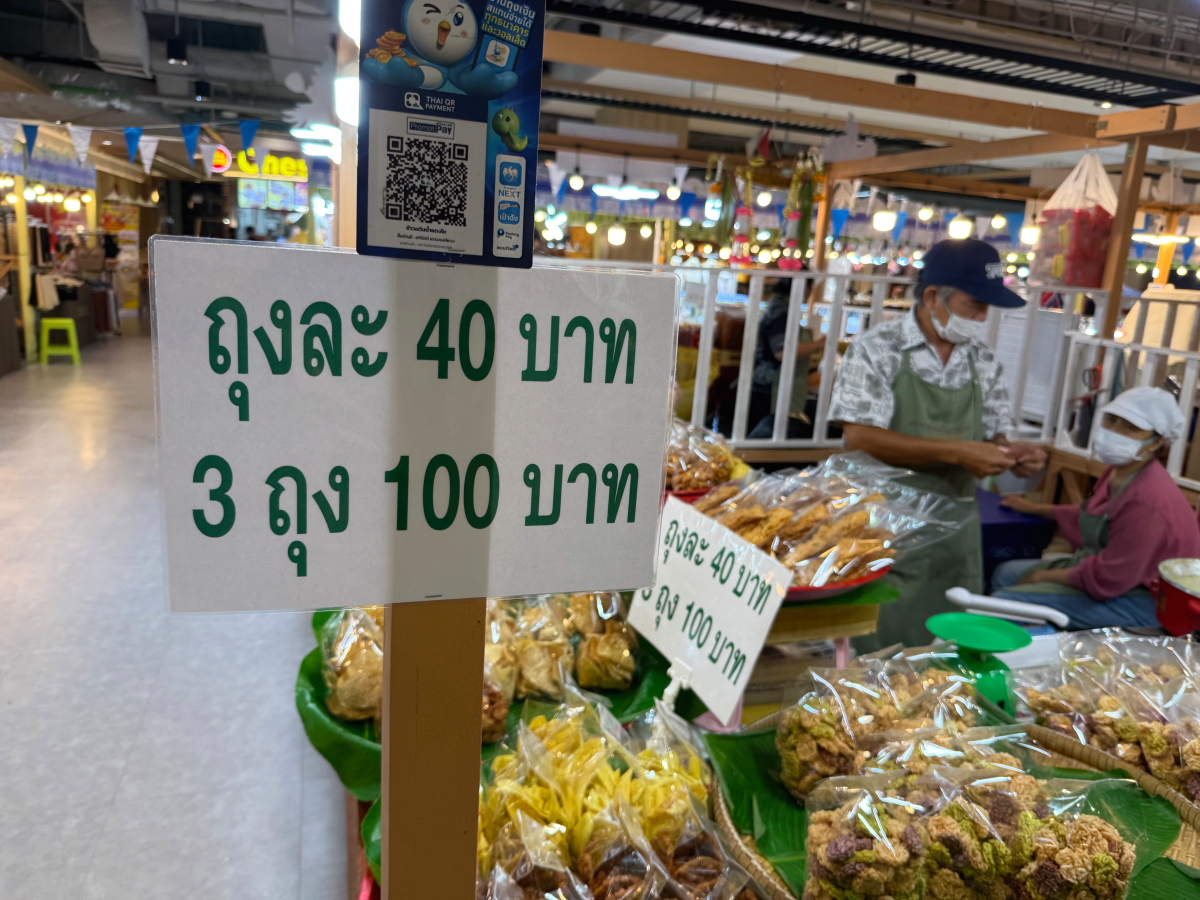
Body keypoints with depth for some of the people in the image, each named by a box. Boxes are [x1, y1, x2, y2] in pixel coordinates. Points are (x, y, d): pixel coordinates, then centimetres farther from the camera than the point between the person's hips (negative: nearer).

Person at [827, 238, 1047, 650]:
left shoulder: (983, 360, 8)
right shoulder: (877, 349, -9)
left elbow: (992, 435, 15)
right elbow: (860, 438, -18)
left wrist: (1009, 453, -9)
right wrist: (956, 452, -21)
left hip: (956, 529, 5)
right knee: (880, 657, 3)